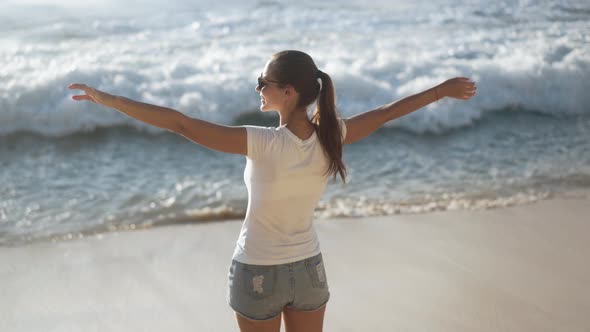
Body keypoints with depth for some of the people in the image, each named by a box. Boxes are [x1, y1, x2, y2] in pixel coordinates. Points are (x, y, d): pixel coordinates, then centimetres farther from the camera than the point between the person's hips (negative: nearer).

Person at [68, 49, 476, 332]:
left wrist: (109, 99, -22)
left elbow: (181, 123, -28)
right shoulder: (331, 136, -12)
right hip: (309, 269, 4)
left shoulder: (263, 144, -26)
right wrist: (441, 89, 19)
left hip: (258, 273, -4)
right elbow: (387, 112, 3)